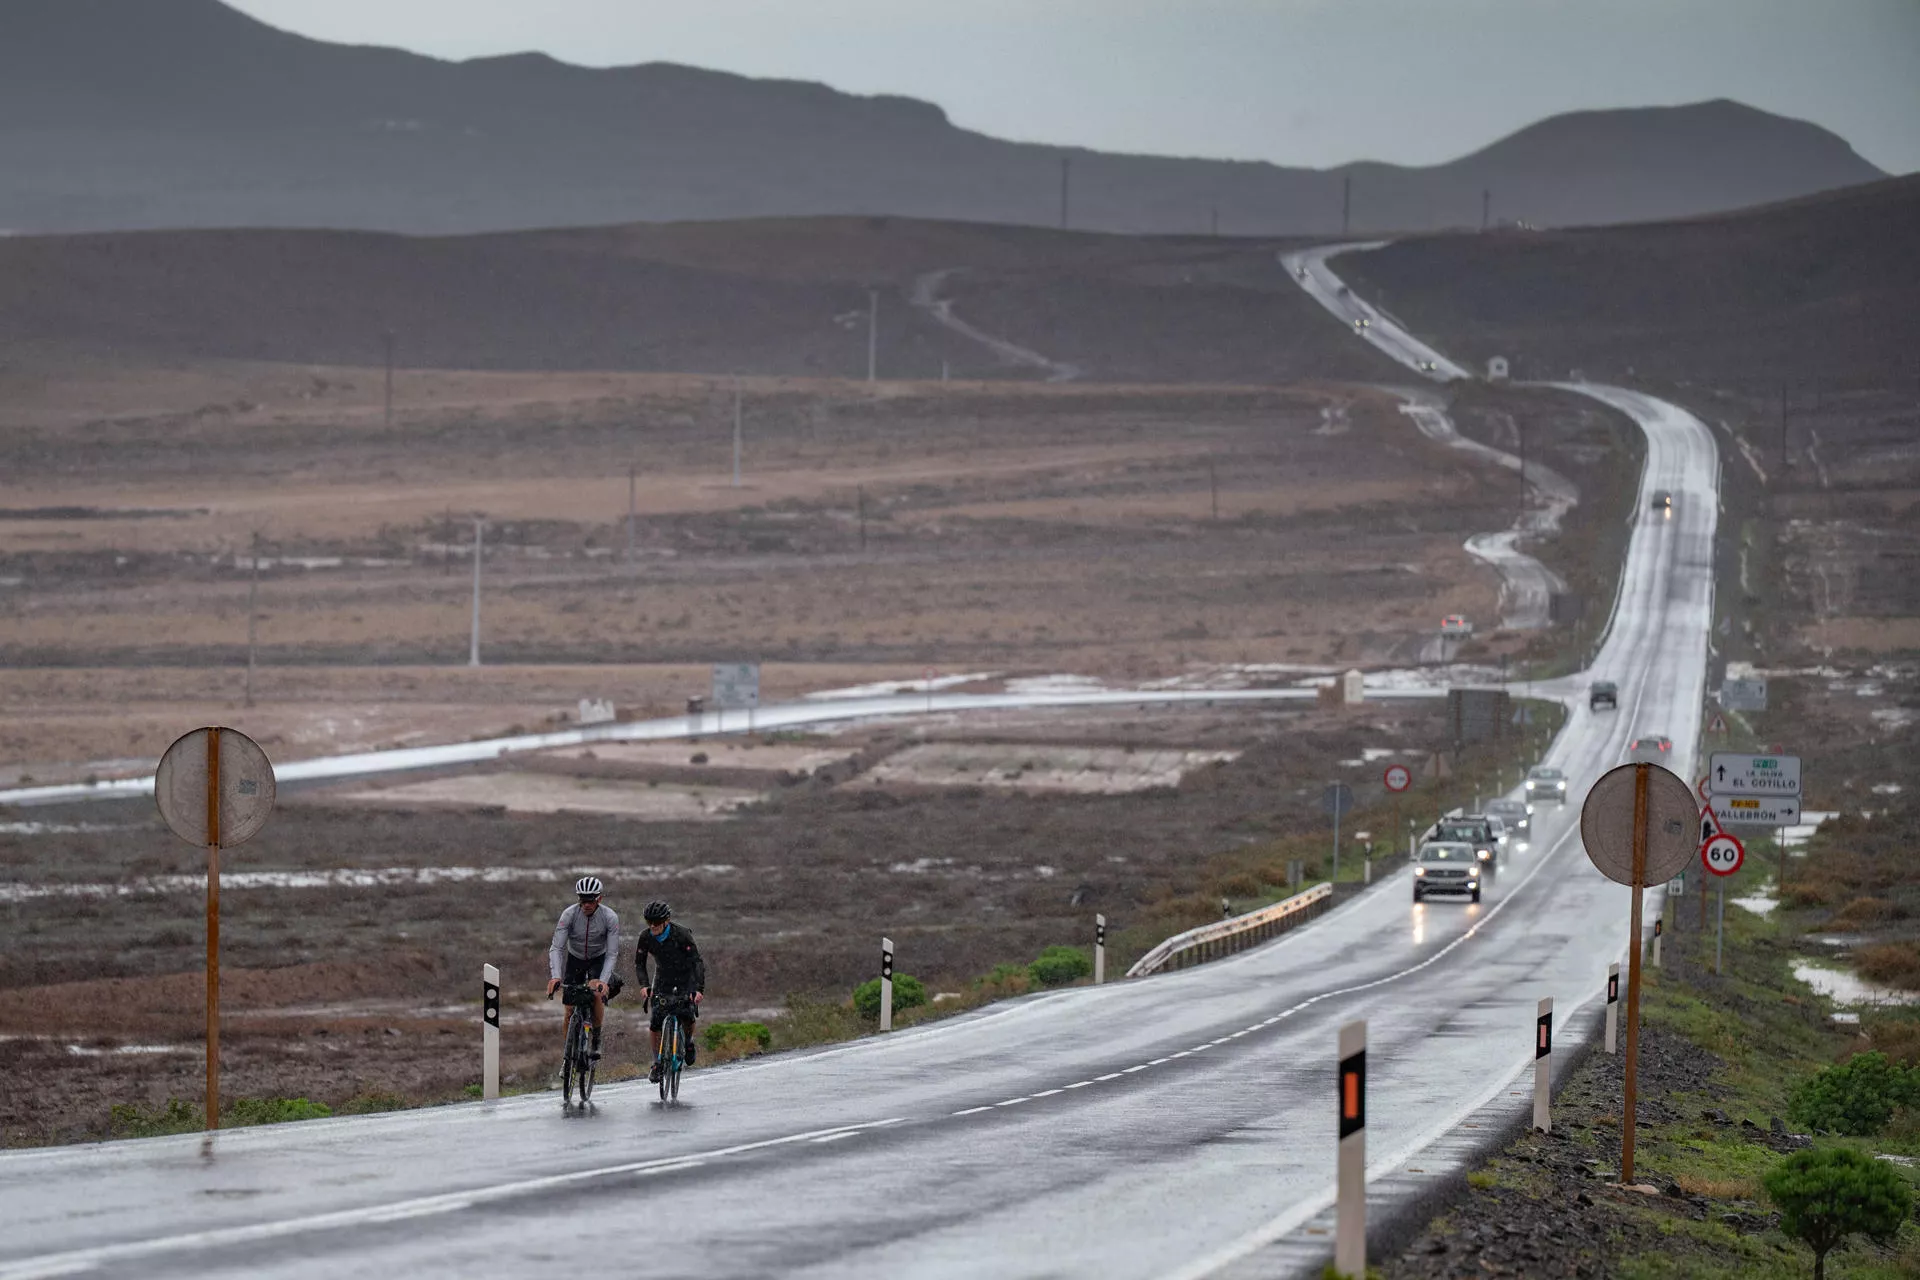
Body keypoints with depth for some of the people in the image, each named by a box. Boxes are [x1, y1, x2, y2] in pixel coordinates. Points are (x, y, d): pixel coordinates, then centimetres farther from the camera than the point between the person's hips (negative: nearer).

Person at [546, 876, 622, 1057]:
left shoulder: (610, 918, -25)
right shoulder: (569, 914, -24)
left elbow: (612, 954, -25)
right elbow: (556, 948, -27)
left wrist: (603, 981, -39)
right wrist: (555, 977, -43)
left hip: (599, 960, -1)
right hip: (575, 959, 1)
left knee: (597, 994, -29)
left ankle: (596, 1040, -13)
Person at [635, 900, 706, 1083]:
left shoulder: (682, 934, -27)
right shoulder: (646, 936, -16)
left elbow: (697, 962, -28)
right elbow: (639, 963, -7)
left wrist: (699, 989, -38)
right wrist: (644, 985, -25)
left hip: (686, 977, -3)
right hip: (663, 977, 3)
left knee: (687, 1014, -23)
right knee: (656, 1021, -11)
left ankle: (688, 1041, 10)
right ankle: (657, 1064, 0)